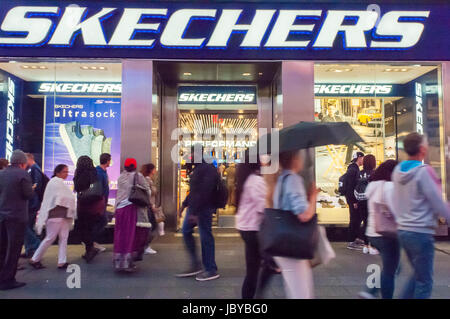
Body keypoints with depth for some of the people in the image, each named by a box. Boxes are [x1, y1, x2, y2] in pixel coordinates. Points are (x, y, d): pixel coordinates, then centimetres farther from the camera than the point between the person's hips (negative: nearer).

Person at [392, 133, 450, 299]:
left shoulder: (398, 170, 5)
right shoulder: (423, 171, -16)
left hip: (403, 230, 7)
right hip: (421, 232, -7)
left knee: (418, 274, 22)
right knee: (424, 282, 6)